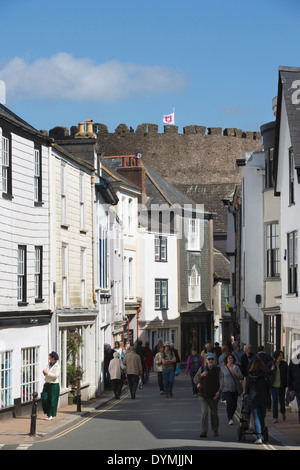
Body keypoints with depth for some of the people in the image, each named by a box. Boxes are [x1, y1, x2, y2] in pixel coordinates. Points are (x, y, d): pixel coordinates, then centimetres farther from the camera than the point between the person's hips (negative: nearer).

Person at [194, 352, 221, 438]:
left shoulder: (218, 370, 0)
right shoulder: (202, 369, 2)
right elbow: (195, 381, 6)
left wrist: (218, 392, -10)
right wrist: (201, 375, -12)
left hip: (214, 396, 1)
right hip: (203, 395, -1)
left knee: (214, 413, 13)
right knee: (204, 412, -14)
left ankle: (215, 430, 32)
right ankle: (204, 431, -11)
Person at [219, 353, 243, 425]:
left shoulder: (236, 367, 6)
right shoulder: (223, 368, 4)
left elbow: (240, 377, -1)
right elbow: (221, 379, 9)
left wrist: (234, 372, -14)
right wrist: (221, 388, 6)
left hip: (235, 389, 2)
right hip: (226, 389, -2)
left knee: (234, 404, 4)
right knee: (229, 403, -16)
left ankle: (231, 416, 26)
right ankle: (230, 419, -14)